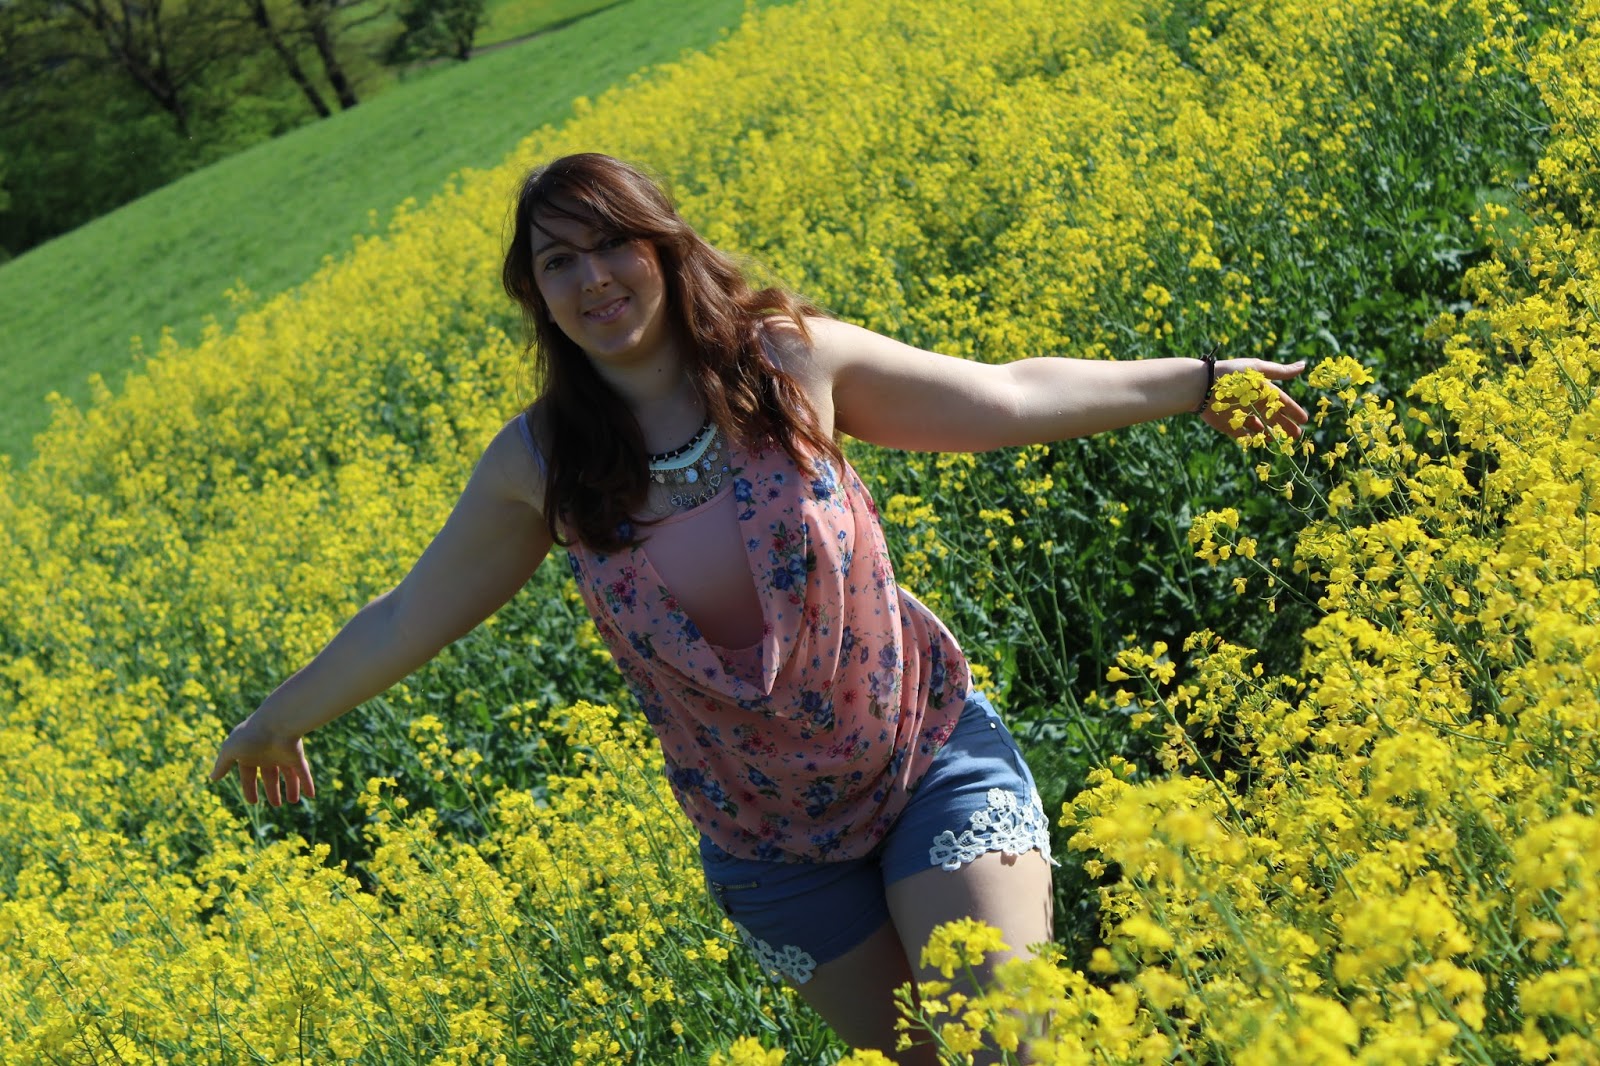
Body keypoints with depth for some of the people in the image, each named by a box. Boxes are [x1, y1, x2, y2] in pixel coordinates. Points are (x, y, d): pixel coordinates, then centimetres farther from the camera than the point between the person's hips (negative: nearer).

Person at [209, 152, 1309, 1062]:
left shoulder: (789, 360, -12)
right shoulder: (539, 464, -9)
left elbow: (1007, 398, -2)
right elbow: (412, 614, 5)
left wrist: (1196, 378, 2)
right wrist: (280, 721, 13)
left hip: (937, 764, -2)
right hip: (772, 844, 2)